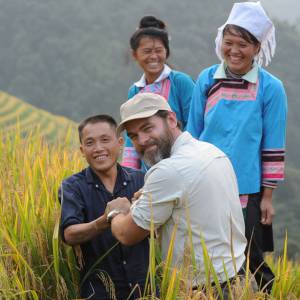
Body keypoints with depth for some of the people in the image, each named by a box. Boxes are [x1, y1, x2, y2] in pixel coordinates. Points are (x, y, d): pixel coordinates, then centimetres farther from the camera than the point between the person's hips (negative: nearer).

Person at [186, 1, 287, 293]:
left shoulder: (270, 88, -5)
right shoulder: (206, 80, 3)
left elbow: (273, 146, -1)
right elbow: (192, 135, 10)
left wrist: (267, 197, -2)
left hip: (247, 192, -3)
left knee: (250, 264, 2)